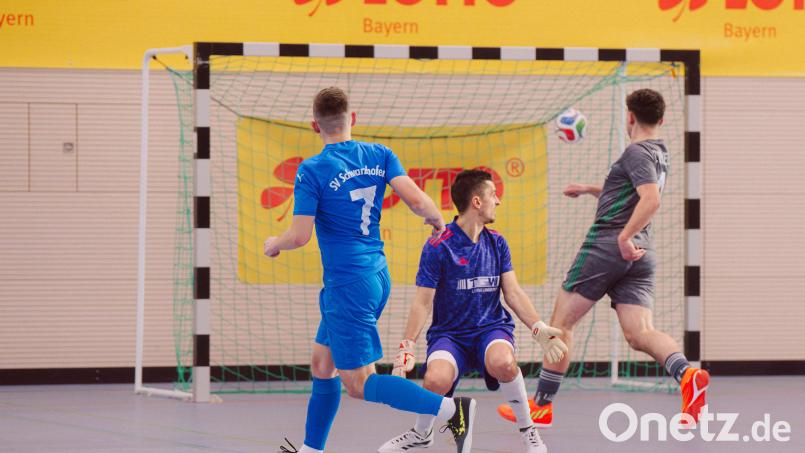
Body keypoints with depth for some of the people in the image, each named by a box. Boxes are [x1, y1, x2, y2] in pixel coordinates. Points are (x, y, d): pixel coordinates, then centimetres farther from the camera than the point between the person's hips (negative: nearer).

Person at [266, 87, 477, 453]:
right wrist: (437, 220, 13)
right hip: (378, 276, 8)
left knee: (359, 385, -5)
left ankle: (452, 408, -19)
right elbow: (415, 199, -8)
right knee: (322, 365, 20)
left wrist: (274, 244, 7)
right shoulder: (379, 155, 2)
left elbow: (300, 235, -15)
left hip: (348, 285, -8)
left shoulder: (312, 171, -12)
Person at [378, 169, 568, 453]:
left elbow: (513, 293, 9)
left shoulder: (496, 243, 7)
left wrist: (539, 330, -5)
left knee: (503, 363, -36)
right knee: (436, 380, -34)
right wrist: (407, 348, -15)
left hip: (492, 328, 2)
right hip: (449, 332, -2)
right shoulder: (438, 247, -7)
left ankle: (527, 429, -11)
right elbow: (423, 302, -6)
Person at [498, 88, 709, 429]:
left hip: (608, 245, -8)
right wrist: (589, 189, 45)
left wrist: (625, 237, -26)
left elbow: (651, 199, -25)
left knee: (561, 321, 6)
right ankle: (687, 375, -35)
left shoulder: (636, 152, -8)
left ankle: (541, 406, 12)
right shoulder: (659, 154, 20)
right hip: (640, 254, 8)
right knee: (639, 333, -7)